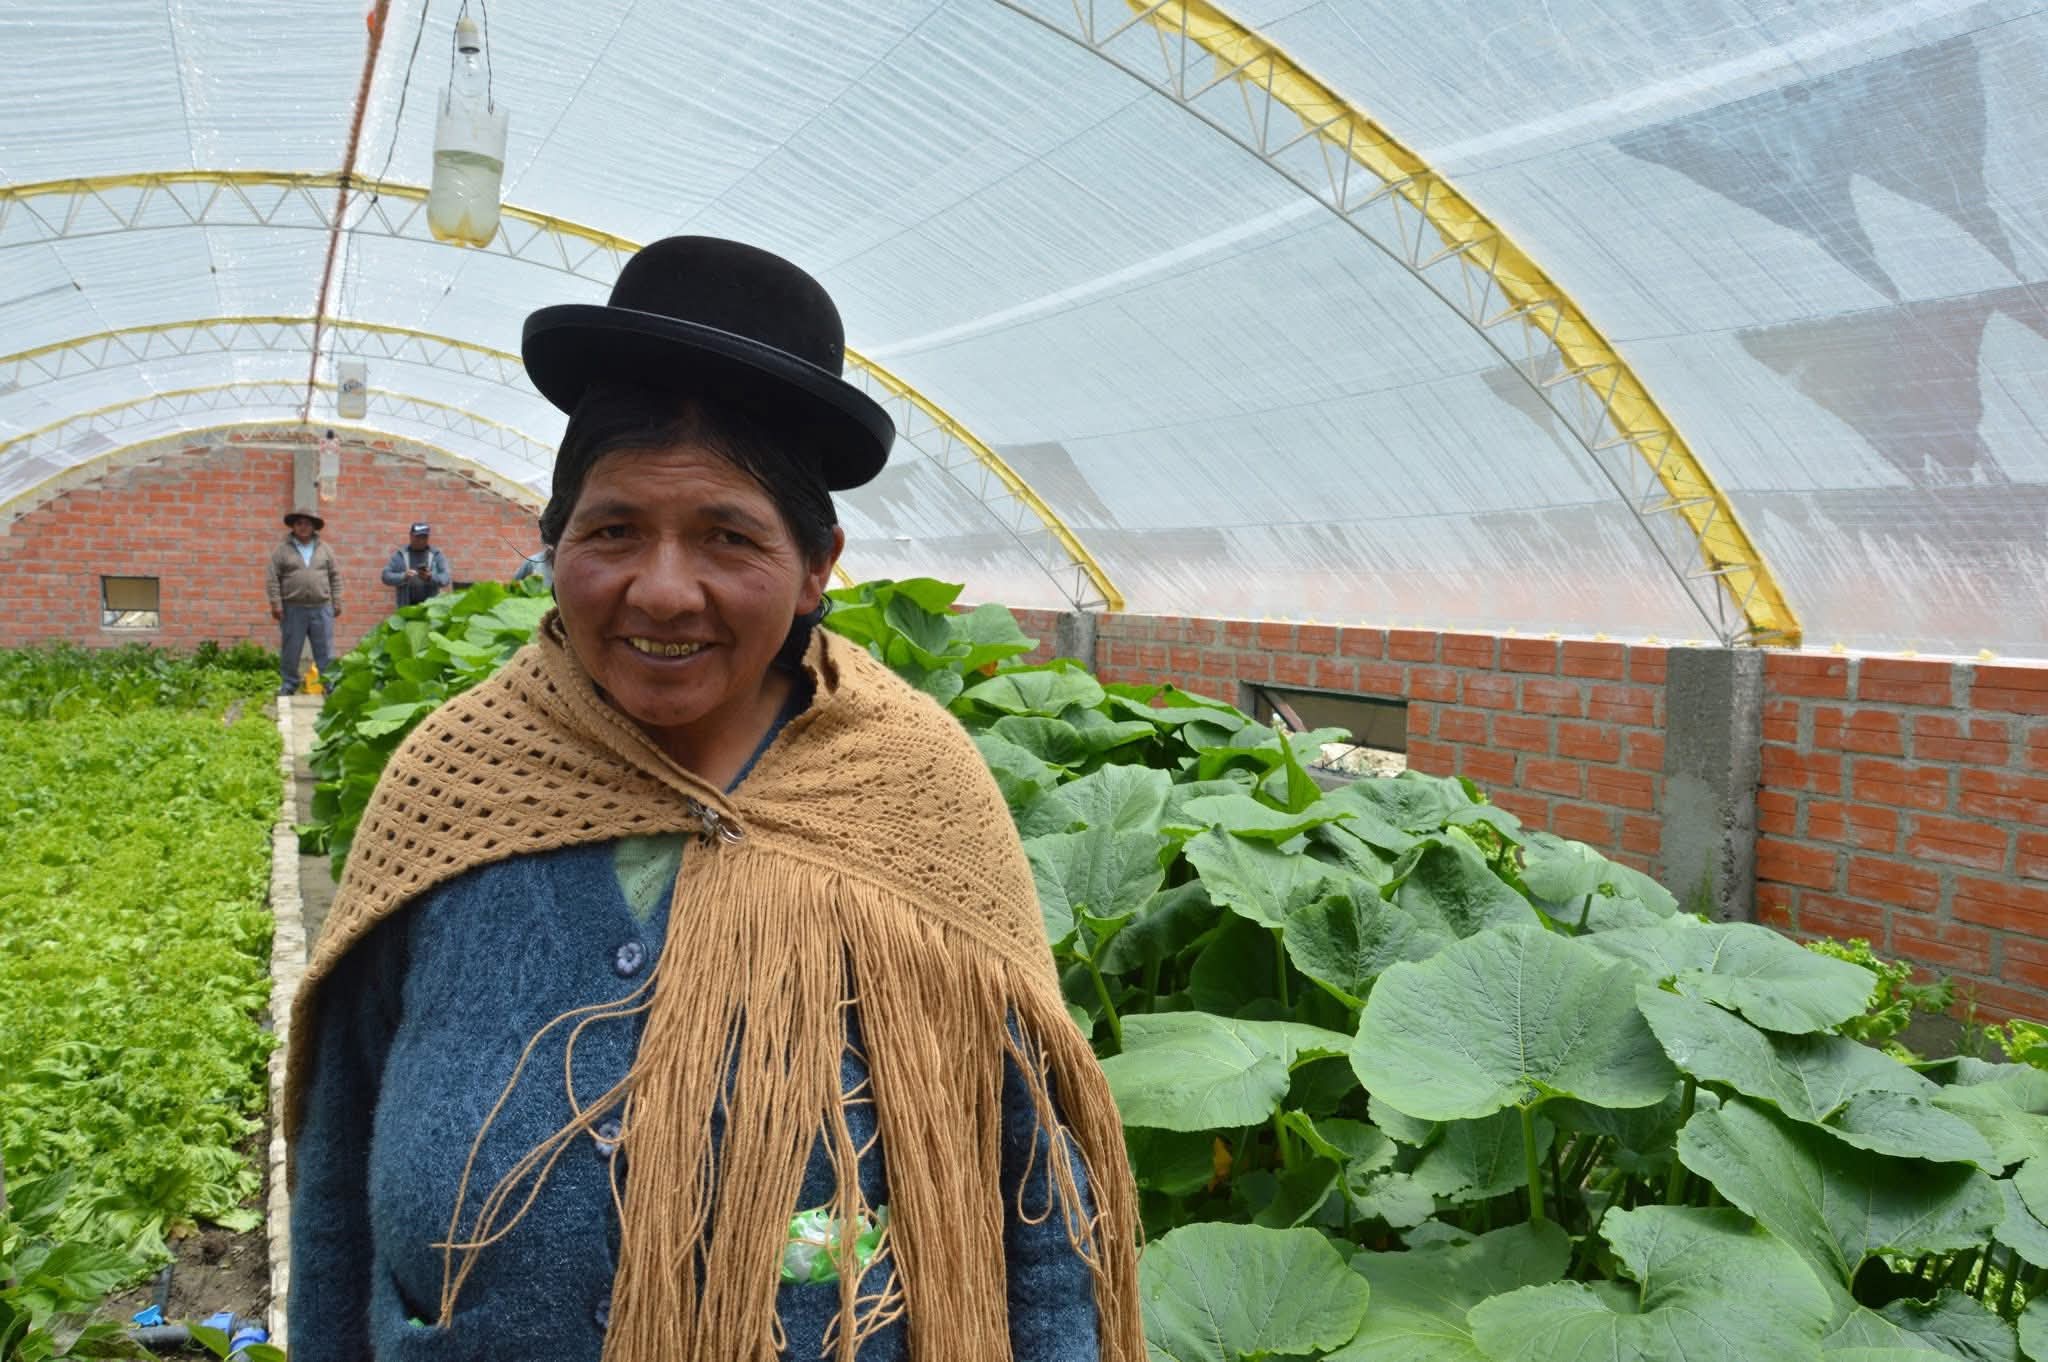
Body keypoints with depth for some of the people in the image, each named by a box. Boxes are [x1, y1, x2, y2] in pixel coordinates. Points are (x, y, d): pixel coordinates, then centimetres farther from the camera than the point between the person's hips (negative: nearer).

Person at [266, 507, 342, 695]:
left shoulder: (325, 550, 9)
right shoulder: (282, 551, 2)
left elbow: (335, 577, 10)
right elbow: (272, 579, 0)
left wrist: (337, 602, 5)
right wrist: (276, 604, -7)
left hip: (321, 609, 1)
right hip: (293, 610, -1)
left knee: (325, 651, 2)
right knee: (290, 651, 5)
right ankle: (288, 686, 15)